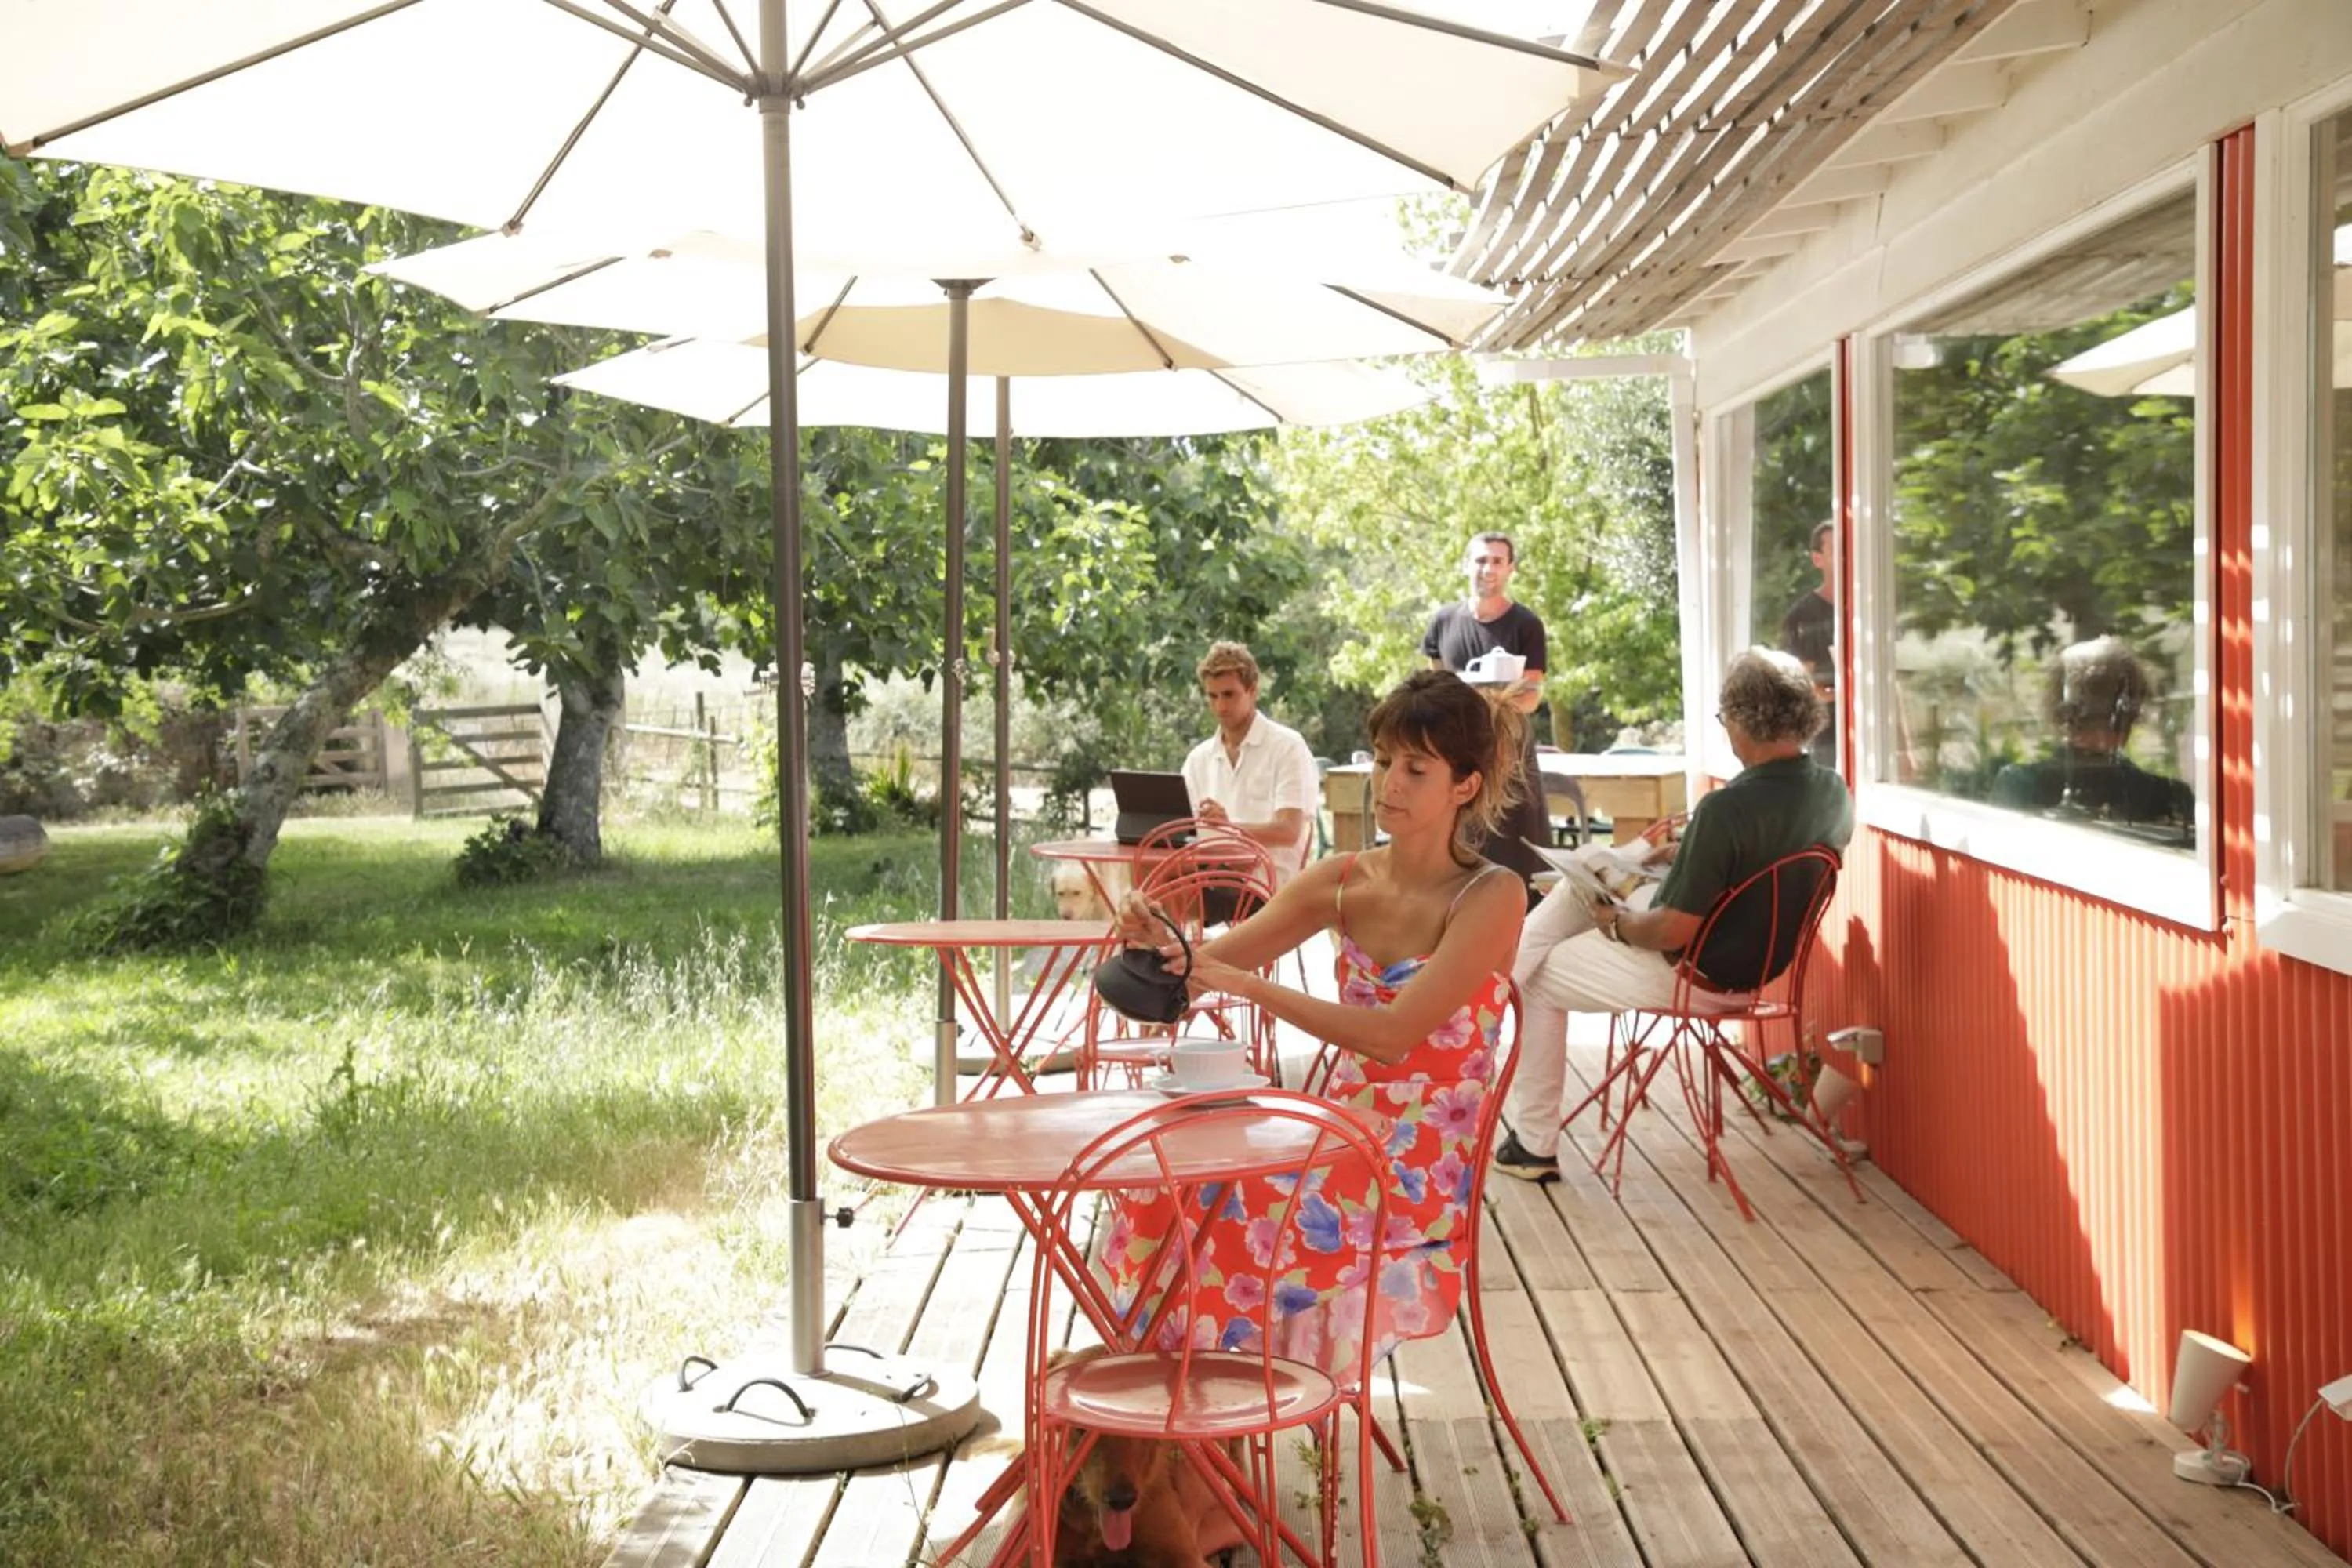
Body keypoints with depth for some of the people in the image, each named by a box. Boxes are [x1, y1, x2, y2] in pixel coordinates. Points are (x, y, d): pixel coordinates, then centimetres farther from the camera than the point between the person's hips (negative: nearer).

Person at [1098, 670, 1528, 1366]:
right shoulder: (1344, 881, 5)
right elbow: (1213, 964, 4)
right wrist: (1158, 941, -20)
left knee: (1219, 1206, -27)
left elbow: (1392, 1035, -21)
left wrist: (1249, 984, -26)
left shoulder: (1490, 897, -11)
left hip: (1425, 1170, -5)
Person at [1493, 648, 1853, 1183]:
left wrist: (1617, 924, -8)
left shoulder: (1728, 809, -33)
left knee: (1537, 978, 14)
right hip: (1760, 953, 8)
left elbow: (1674, 931, -27)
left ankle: (1534, 1145, 22)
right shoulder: (1834, 792, -9)